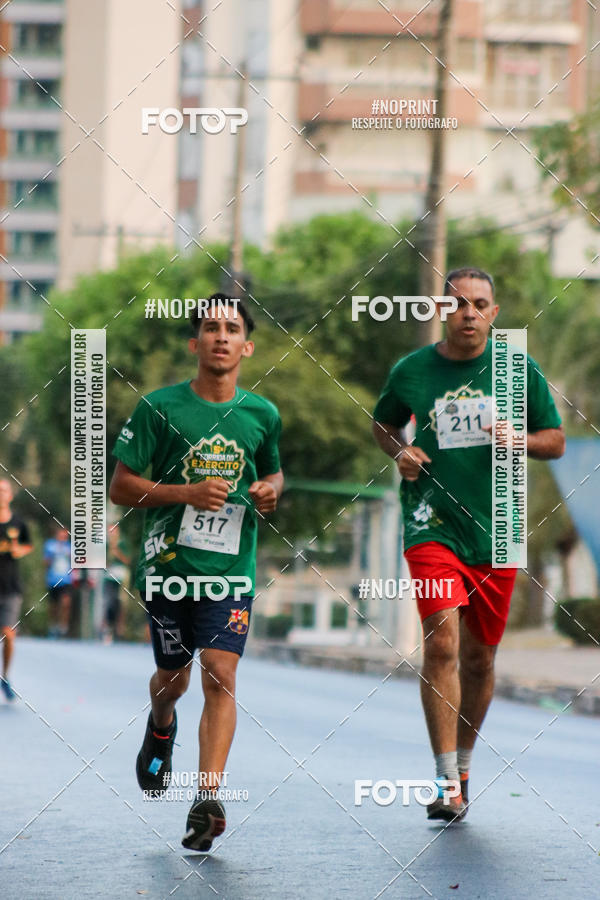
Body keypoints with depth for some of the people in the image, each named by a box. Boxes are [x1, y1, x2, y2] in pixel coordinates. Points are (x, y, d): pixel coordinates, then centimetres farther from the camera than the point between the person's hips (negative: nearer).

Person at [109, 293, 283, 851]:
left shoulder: (262, 415, 5)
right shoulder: (159, 408, -4)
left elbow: (272, 472, 25)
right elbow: (119, 488, -3)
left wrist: (271, 490, 0)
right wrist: (186, 493, -17)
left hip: (231, 568, 0)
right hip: (168, 564, 0)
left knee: (219, 674, -15)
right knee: (173, 678, 13)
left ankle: (207, 800, -18)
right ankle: (161, 727, 50)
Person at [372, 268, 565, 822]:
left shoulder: (518, 371, 3)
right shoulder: (411, 371, 2)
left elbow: (556, 441, 9)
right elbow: (383, 423, 20)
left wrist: (520, 440, -11)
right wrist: (400, 451, -1)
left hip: (496, 532, 2)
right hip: (432, 524, -2)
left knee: (479, 657, 10)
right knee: (442, 643, -17)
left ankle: (463, 766, 31)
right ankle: (447, 784, -15)